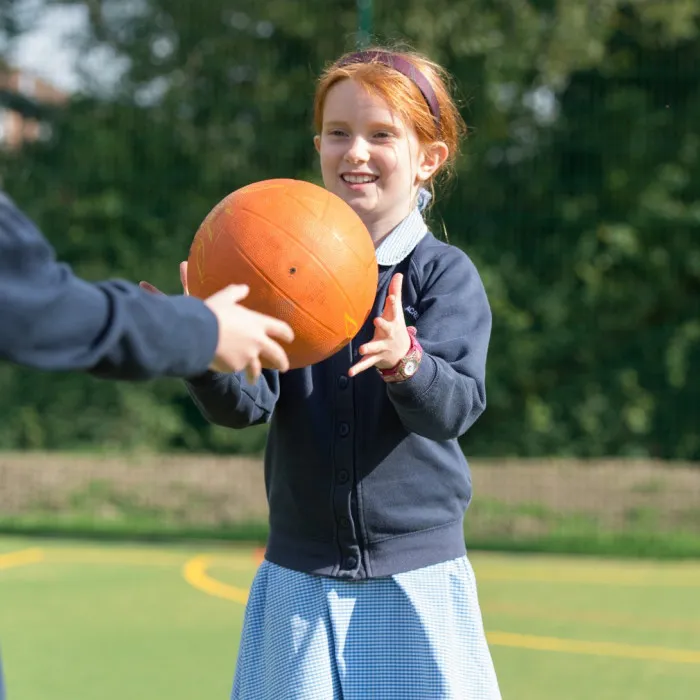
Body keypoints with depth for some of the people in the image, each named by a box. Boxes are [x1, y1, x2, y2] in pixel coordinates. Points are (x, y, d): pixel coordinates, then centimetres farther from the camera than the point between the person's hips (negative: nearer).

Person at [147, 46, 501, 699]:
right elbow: (248, 402, -9)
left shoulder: (445, 274, -4)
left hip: (416, 578, -2)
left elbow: (456, 406, -18)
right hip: (299, 580, 2)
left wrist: (405, 363, -39)